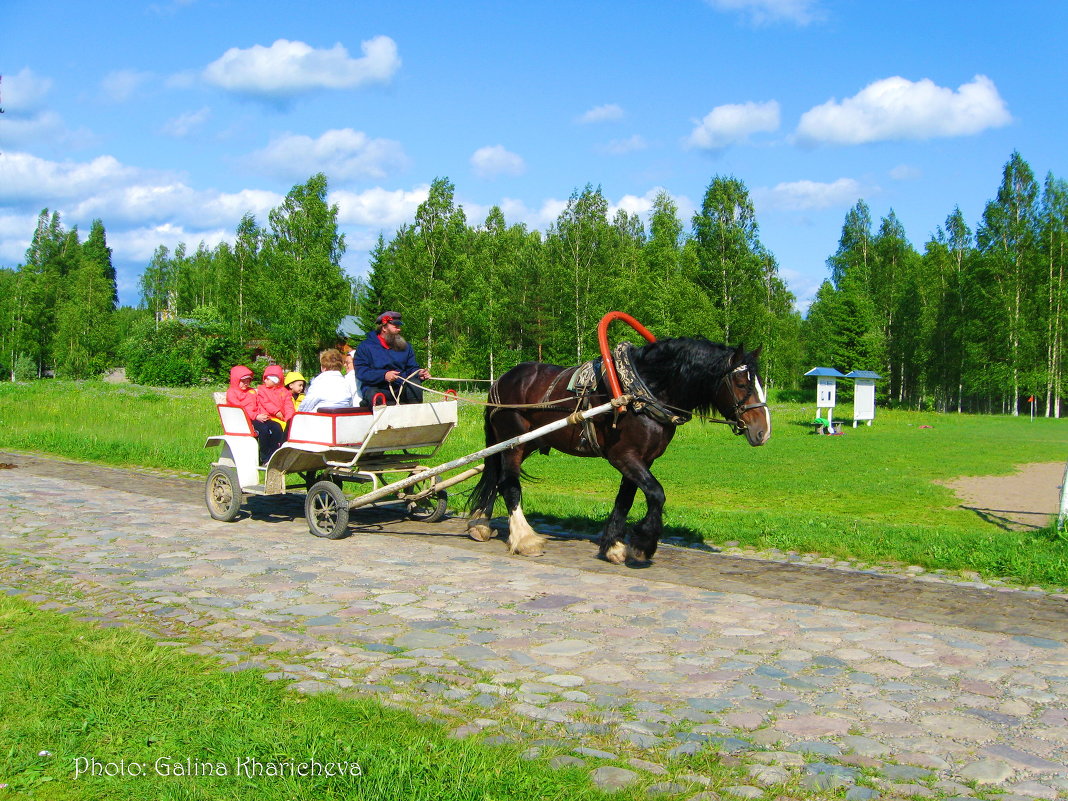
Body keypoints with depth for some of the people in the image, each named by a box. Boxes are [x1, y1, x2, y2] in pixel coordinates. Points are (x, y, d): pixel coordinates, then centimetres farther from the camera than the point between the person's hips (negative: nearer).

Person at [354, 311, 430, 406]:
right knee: (375, 397, -37)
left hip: (401, 390, 3)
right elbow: (361, 372, -6)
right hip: (376, 388, -3)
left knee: (414, 383, -28)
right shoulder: (366, 346, 5)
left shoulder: (405, 346, 20)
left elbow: (412, 368, 19)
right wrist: (384, 375, -20)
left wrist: (419, 374, -7)